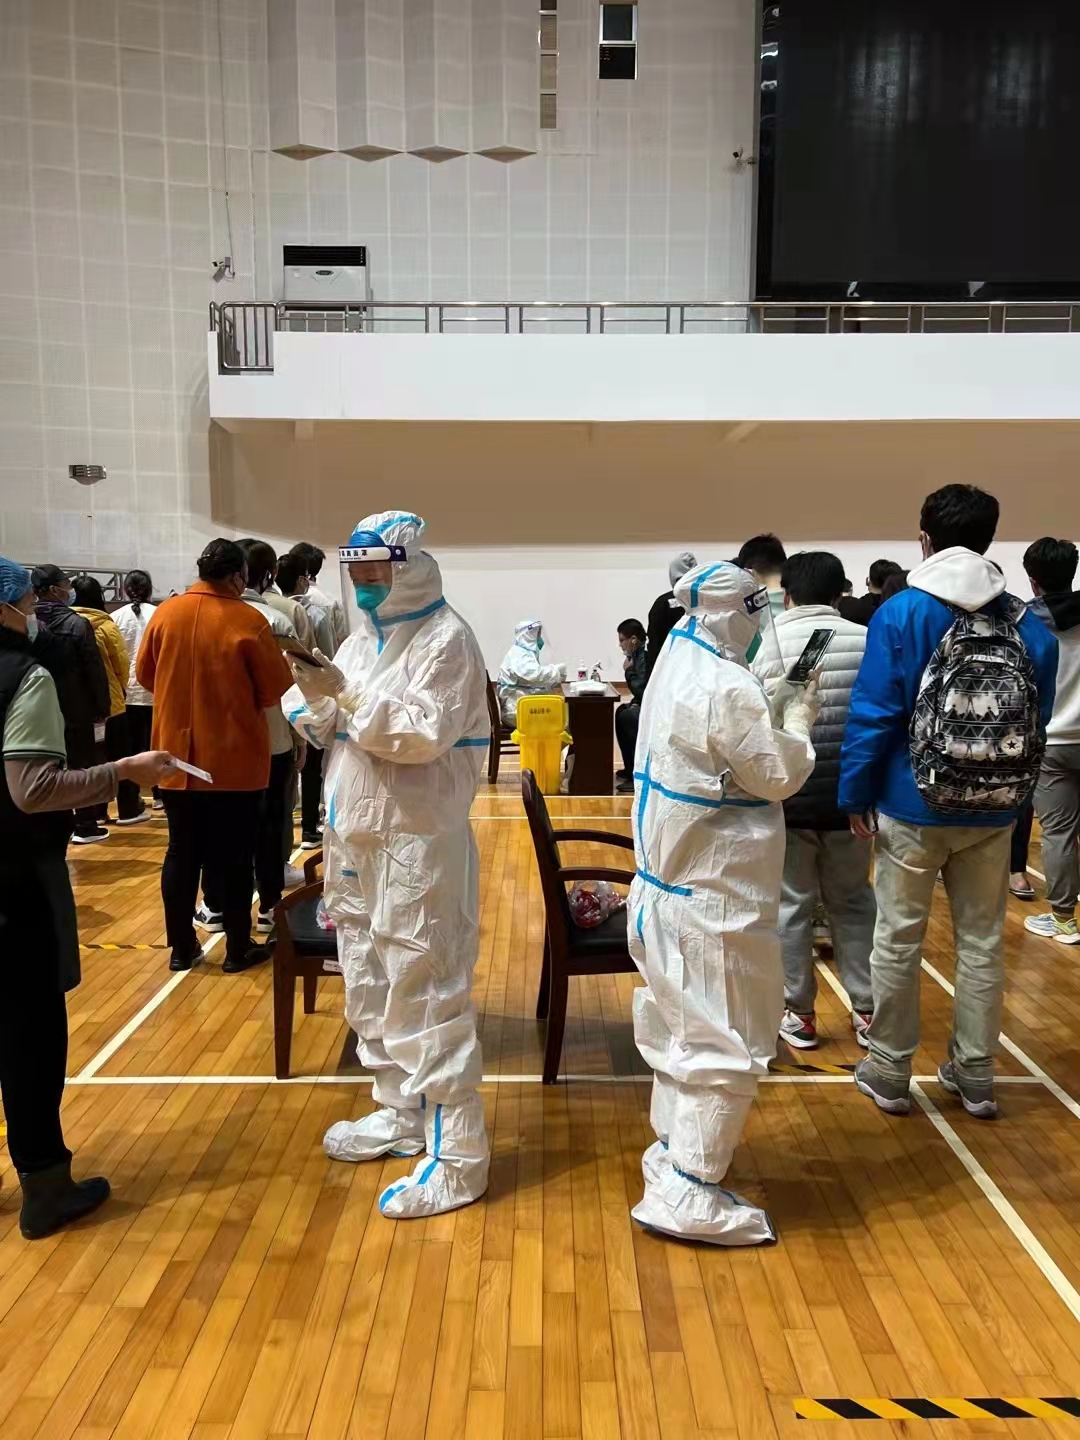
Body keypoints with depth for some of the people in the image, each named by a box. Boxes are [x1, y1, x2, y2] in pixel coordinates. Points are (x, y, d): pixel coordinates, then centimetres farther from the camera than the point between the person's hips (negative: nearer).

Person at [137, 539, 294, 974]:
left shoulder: (165, 613, -1)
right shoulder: (248, 620, -13)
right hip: (234, 758, -4)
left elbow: (144, 674, 10)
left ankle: (181, 947, 23)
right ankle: (238, 949, 17)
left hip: (177, 756, 4)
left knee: (182, 853, 13)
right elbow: (277, 688, -8)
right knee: (233, 857, 7)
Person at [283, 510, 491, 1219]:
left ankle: (457, 1156, 5)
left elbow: (425, 733, -21)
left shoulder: (446, 637, -11)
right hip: (358, 833, 9)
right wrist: (316, 696, -9)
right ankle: (399, 1113, 35)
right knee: (371, 983, 18)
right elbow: (324, 725, 12)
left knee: (424, 990, -6)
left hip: (417, 839, -9)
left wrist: (347, 693, -25)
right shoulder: (367, 634, 15)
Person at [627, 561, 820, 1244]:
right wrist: (799, 720, 2)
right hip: (718, 890, -10)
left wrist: (775, 712, 7)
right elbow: (779, 775, -13)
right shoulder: (728, 687, -22)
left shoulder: (678, 667, 9)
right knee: (730, 1041, 0)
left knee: (685, 1025, 21)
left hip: (680, 879, 10)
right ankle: (686, 1194, 7)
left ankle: (675, 1149, 36)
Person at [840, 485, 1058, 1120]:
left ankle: (889, 1074, 18)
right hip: (994, 813, 4)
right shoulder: (1031, 624, 2)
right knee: (983, 942, 14)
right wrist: (1015, 795, 14)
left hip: (913, 808, -3)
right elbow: (1040, 720, 5)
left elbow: (873, 712, -13)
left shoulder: (901, 612, -10)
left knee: (898, 942, 8)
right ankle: (975, 1077, 25)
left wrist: (856, 793, -5)